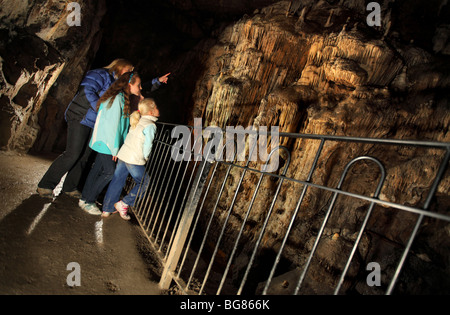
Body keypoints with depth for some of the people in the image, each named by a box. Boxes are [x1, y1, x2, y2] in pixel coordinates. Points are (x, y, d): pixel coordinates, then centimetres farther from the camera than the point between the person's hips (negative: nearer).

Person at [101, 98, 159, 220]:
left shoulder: (137, 121, 13)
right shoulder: (150, 125, -12)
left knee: (117, 181, 14)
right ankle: (124, 204, 8)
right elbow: (147, 145, -15)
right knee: (145, 183, 10)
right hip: (135, 160, -8)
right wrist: (146, 158, 2)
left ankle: (107, 209, 23)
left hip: (123, 155, 8)